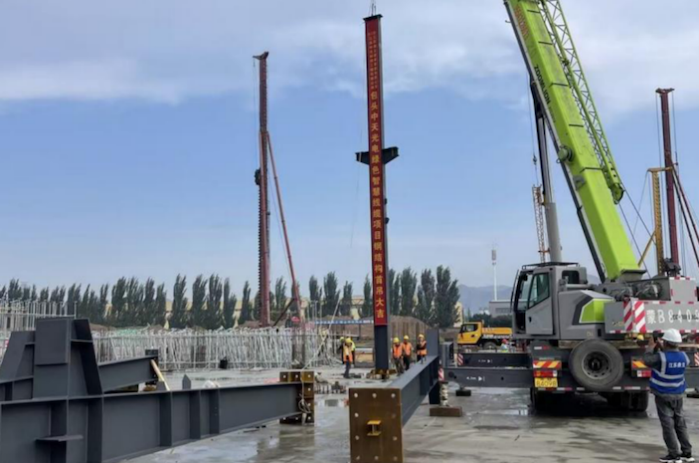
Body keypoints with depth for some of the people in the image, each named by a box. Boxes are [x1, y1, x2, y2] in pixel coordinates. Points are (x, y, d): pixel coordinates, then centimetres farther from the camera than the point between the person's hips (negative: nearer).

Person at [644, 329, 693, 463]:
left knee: (668, 424, 0)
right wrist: (662, 349, 17)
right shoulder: (683, 356, -5)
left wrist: (651, 348, 9)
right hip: (678, 395, 5)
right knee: (680, 423, 16)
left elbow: (647, 360, -7)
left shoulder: (661, 357, -22)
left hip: (663, 395, -5)